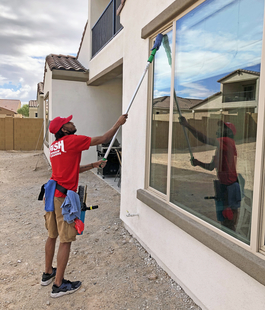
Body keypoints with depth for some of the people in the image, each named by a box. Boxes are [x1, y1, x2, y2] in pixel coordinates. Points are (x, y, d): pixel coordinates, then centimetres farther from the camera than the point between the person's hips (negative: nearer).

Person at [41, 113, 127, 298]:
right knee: (66, 241, 3)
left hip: (51, 194, 9)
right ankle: (59, 285, 14)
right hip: (63, 197, -9)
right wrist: (118, 123, 4)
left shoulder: (54, 146, 14)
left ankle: (48, 273, 38)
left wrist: (94, 165, 18)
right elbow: (103, 139, -7)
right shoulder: (72, 140, -12)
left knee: (52, 236, 22)